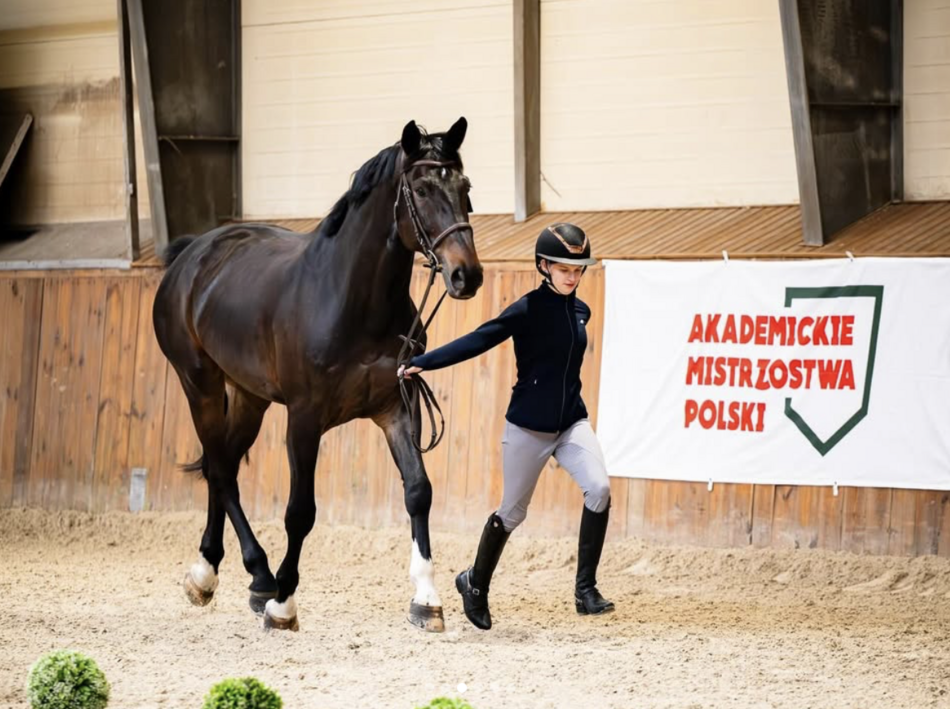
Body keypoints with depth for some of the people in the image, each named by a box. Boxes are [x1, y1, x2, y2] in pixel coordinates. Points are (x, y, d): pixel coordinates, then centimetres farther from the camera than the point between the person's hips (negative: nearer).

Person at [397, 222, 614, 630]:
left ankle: (585, 589, -13)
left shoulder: (580, 311, 5)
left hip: (571, 423, 5)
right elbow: (477, 341, -17)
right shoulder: (528, 310, -13)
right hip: (528, 427, -4)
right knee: (513, 512, 7)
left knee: (599, 488, -19)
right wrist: (422, 364, -22)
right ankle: (476, 584, 31)